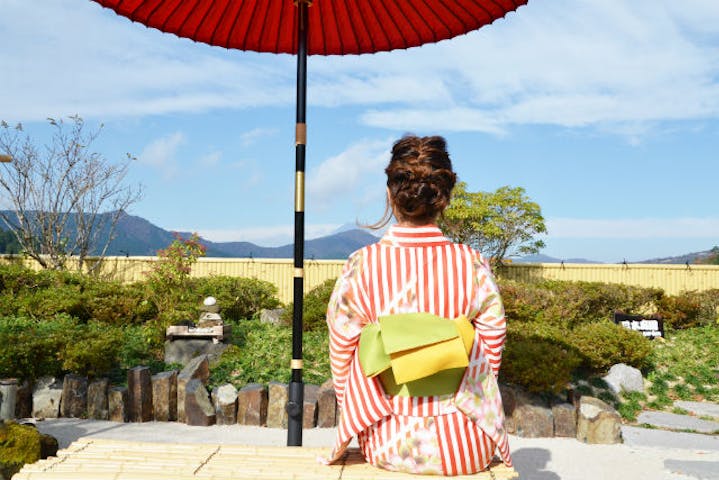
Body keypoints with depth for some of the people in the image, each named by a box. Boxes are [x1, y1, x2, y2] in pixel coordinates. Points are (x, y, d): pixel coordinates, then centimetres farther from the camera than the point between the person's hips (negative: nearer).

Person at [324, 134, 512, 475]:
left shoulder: (360, 266, -13)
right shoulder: (473, 266, -12)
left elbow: (341, 354, -4)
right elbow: (493, 349, -3)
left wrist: (352, 415, 14)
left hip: (385, 445, 0)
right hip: (465, 449, 0)